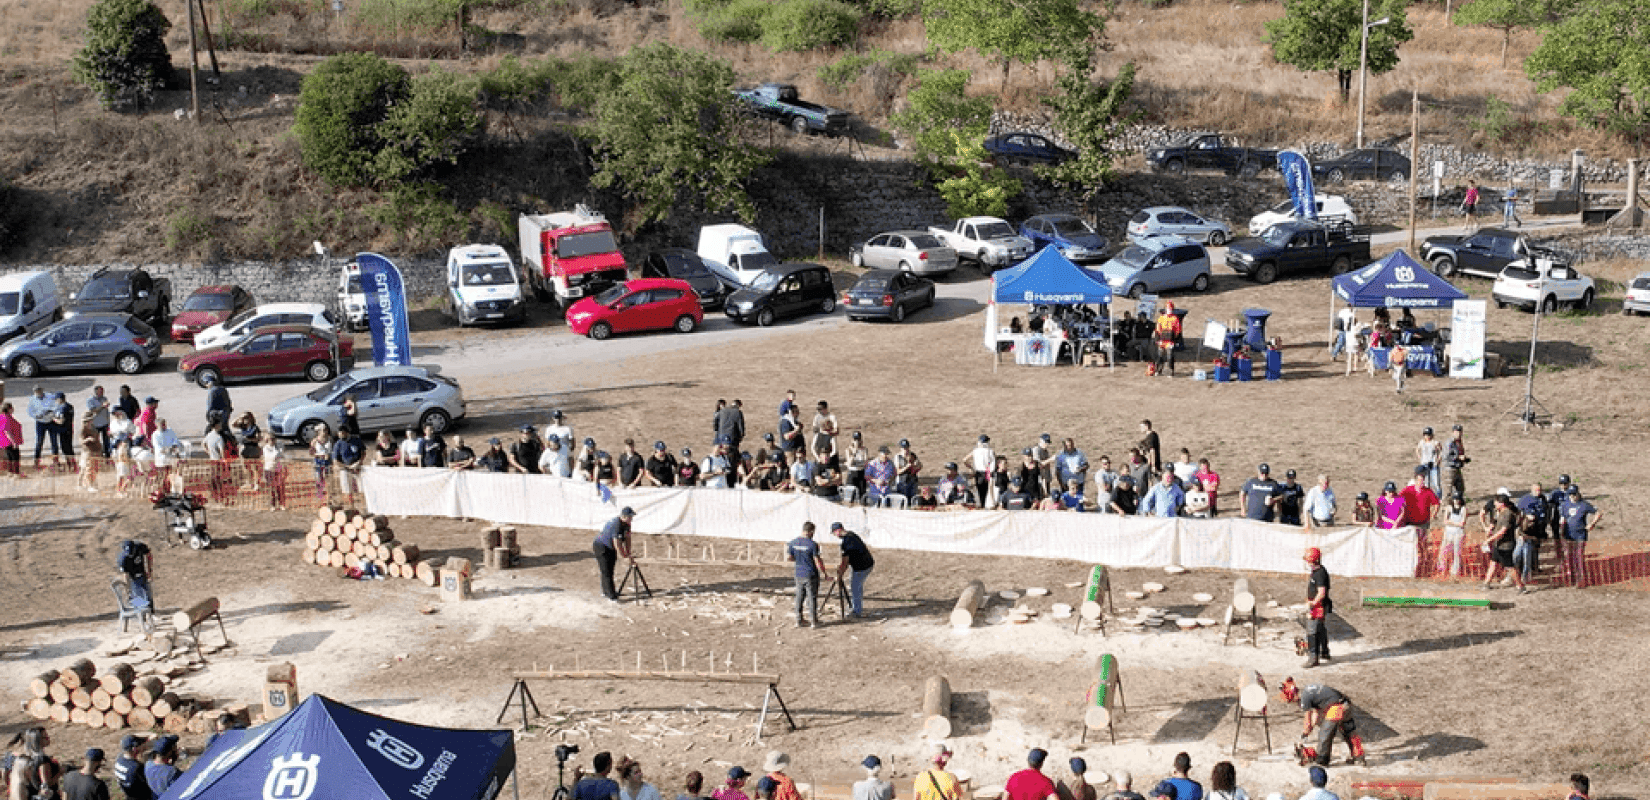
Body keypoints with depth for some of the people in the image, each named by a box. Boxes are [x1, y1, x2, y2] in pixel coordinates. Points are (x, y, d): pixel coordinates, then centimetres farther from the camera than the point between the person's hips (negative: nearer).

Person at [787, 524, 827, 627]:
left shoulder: (793, 543, -1)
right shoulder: (812, 544, -18)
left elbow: (788, 558, 5)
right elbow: (817, 561, -17)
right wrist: (824, 573, -6)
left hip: (799, 575, 5)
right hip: (811, 576, -5)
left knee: (799, 597, 14)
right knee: (812, 598, 4)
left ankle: (799, 620, 19)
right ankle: (814, 621, 11)